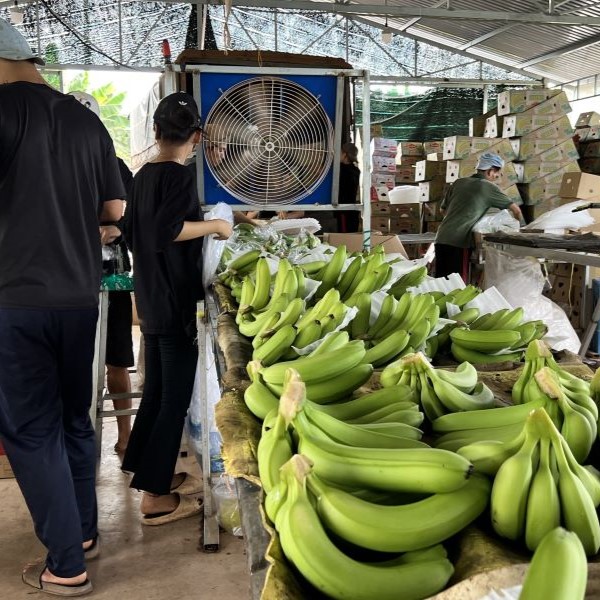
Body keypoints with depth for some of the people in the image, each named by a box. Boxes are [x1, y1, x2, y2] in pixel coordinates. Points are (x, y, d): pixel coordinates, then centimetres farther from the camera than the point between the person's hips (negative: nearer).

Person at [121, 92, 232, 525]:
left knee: (156, 391, 17)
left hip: (151, 301, 9)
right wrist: (214, 225, -16)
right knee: (175, 397, -2)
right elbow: (166, 230, -29)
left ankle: (156, 472, 30)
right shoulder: (179, 176, -14)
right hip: (177, 305, -9)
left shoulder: (144, 176, 12)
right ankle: (155, 497, 4)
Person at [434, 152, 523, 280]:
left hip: (441, 238, 6)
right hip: (458, 242, -6)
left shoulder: (459, 182, 15)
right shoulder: (489, 188, 1)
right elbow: (516, 210, 6)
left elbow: (443, 209, 25)